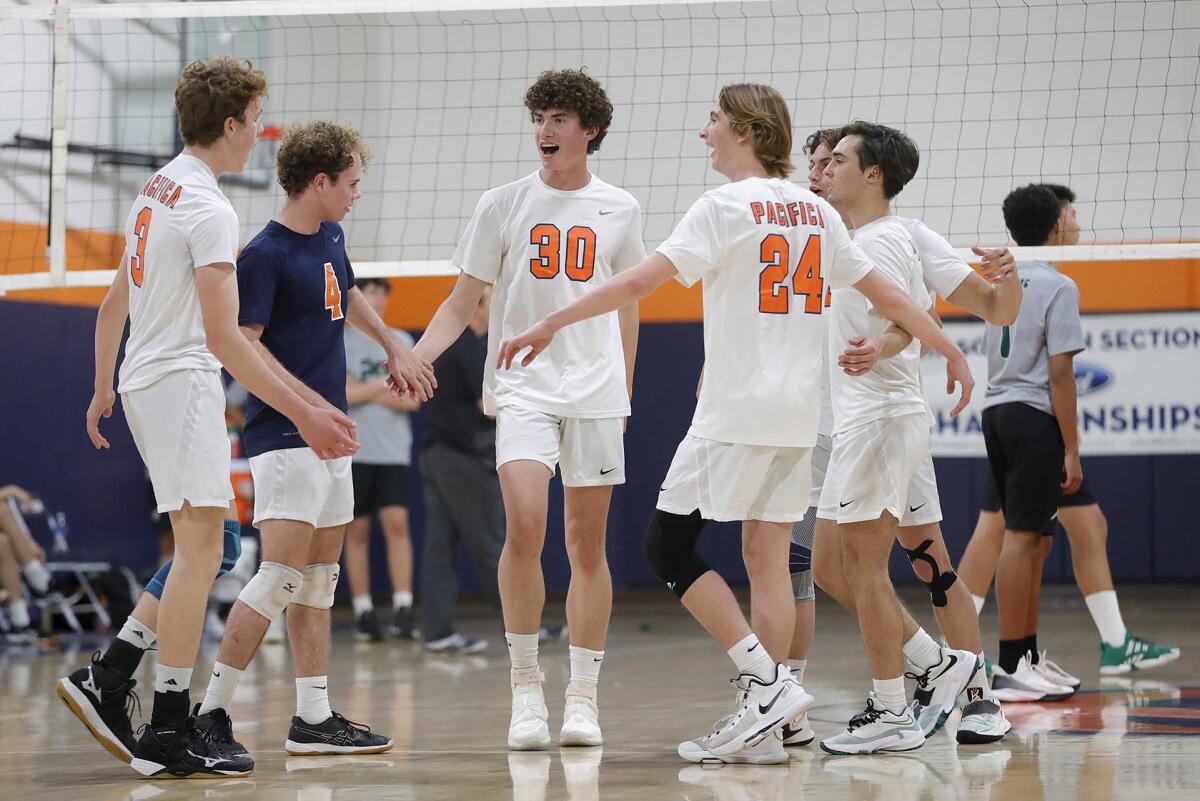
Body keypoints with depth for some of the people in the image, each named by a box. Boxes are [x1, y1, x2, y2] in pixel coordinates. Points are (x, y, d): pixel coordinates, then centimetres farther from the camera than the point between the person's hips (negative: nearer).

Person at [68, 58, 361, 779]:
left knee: (198, 550, 14)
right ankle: (169, 733, -11)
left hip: (143, 379, 10)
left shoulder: (156, 191, 13)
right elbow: (224, 338, -22)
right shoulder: (211, 210, -16)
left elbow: (115, 304, 21)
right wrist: (302, 414, -23)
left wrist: (104, 390, 32)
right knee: (201, 550, -9)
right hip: (183, 382, -10)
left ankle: (111, 676, 13)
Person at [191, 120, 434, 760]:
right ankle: (210, 713, -10)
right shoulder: (264, 255, -13)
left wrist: (395, 348, 35)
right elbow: (243, 344, -20)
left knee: (320, 577, 9)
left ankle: (313, 718, 13)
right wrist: (311, 403, -26)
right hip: (284, 436, -9)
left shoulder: (331, 238, 13)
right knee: (283, 573, -15)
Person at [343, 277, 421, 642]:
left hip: (394, 451, 2)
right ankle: (363, 610, 5)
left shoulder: (401, 341, 12)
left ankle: (402, 608, -11)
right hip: (353, 450, -2)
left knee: (397, 522, -9)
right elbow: (345, 394, -9)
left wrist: (368, 392, -7)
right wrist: (388, 385, -6)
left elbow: (411, 400, 4)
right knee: (357, 530, 0)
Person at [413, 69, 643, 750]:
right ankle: (526, 689, -7)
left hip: (596, 391, 2)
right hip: (523, 386, -2)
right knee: (524, 526, -18)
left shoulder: (620, 210, 7)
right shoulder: (505, 205, 3)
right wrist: (413, 359, -10)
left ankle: (583, 697, 11)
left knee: (588, 544, 3)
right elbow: (463, 303, 5)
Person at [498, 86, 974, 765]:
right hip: (798, 412, 7)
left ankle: (769, 683, -10)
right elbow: (886, 293, 14)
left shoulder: (727, 206, -8)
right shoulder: (816, 211, 12)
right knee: (768, 557, 7)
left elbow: (642, 281, -16)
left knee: (669, 546, -1)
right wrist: (951, 351, 25)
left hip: (738, 412, -7)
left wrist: (553, 323, -13)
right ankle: (764, 725, 3)